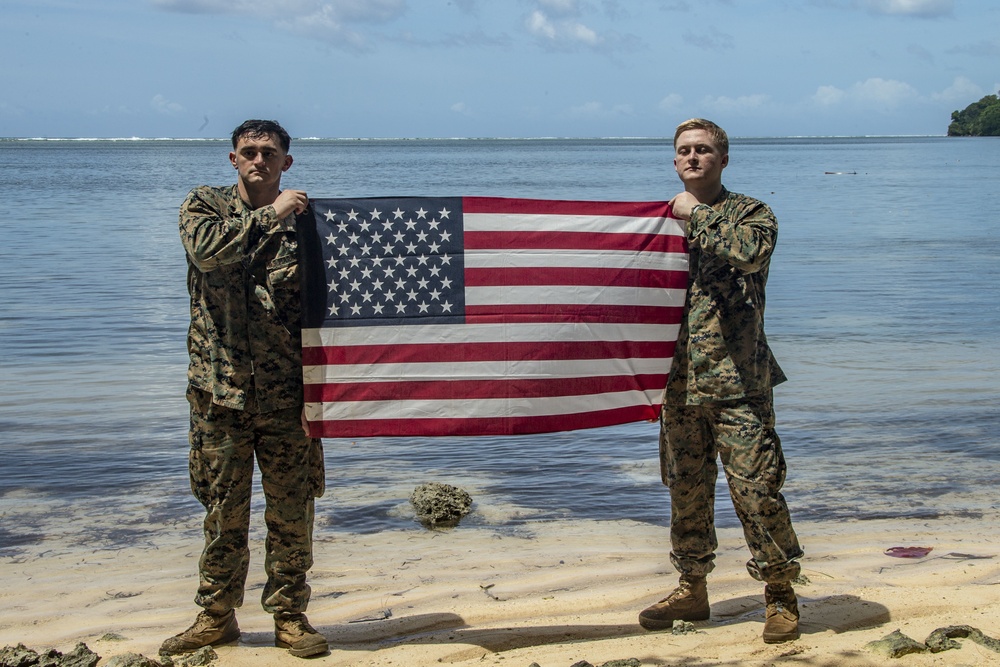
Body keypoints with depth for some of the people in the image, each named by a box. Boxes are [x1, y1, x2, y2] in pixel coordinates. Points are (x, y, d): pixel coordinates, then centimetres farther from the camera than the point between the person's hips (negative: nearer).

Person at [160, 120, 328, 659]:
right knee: (223, 507, 8)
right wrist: (271, 215, -17)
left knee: (292, 510, 5)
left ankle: (289, 616, 19)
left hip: (286, 391, 0)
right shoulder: (203, 205, 4)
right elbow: (206, 248, -20)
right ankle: (216, 617, 21)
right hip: (220, 388, 0)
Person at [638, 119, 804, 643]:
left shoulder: (751, 213, 0)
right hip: (680, 380, 5)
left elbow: (751, 251, -24)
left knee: (756, 488, -4)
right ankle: (692, 589, 24)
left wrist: (698, 215, -15)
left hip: (738, 382, -5)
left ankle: (780, 595, 9)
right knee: (686, 489, 12)